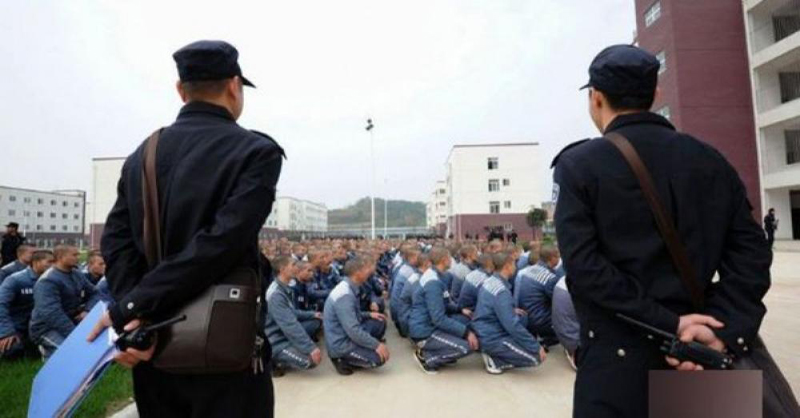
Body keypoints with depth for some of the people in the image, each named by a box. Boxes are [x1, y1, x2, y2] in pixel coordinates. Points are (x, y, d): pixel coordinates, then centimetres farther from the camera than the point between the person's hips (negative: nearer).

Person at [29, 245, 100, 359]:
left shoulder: (77, 275, 6)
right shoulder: (48, 281, -20)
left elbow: (94, 293, 12)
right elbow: (51, 314, -30)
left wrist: (88, 311, -11)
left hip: (71, 322, 8)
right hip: (47, 329, -8)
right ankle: (50, 351, -1)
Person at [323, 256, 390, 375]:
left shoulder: (349, 287, 4)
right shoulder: (344, 295, -27)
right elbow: (353, 331, -30)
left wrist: (368, 315, 6)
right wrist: (377, 344, -23)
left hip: (347, 334, 10)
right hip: (340, 343, -9)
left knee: (380, 323, 8)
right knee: (379, 357, -19)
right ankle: (343, 360, -2)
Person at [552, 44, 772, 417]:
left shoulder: (578, 164, -8)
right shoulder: (710, 160, 7)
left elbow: (582, 265, -17)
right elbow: (751, 252, 0)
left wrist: (670, 324, -14)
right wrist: (724, 332, -7)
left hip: (618, 355, -4)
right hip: (699, 353, 5)